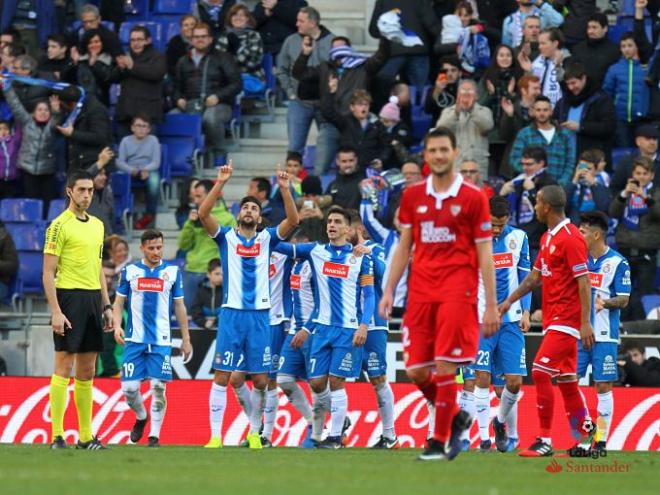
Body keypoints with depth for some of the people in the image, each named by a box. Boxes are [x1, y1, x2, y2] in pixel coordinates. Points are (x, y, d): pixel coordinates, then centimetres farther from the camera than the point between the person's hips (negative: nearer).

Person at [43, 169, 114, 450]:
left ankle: (86, 436, 12)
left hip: (93, 298, 7)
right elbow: (48, 273, -9)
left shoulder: (97, 225, 16)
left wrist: (106, 305, 16)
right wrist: (55, 312, -16)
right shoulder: (60, 226, -7)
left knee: (87, 371, 9)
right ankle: (57, 435, -7)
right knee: (64, 368, -8)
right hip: (69, 298, -7)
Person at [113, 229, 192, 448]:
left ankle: (154, 435, 5)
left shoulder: (172, 272, 5)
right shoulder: (130, 271, 5)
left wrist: (186, 338, 10)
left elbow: (179, 306, 11)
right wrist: (117, 325, -8)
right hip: (135, 339, 0)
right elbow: (119, 302, 10)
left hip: (161, 340, 0)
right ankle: (141, 417, 27)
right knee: (129, 388, -3)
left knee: (158, 388, -6)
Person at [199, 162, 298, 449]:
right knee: (222, 376, -6)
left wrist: (285, 189, -14)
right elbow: (203, 213, -7)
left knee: (261, 379, 3)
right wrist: (220, 183, -16)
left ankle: (254, 433, 18)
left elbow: (293, 220, -2)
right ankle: (215, 437, -6)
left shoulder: (267, 239, 12)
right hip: (232, 314, -2)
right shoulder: (226, 237, 8)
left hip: (260, 315, 2)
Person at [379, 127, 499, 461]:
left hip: (457, 292, -4)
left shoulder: (472, 198, -1)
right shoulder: (412, 196, 10)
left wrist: (491, 306, -4)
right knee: (415, 371, 1)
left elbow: (484, 255, 0)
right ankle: (455, 418, 25)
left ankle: (440, 441, 1)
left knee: (445, 367, -9)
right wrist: (389, 290, 7)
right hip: (420, 294, 4)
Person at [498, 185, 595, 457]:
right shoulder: (547, 238, 15)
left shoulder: (571, 238, -14)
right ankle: (586, 435, 15)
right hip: (552, 319, 9)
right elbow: (535, 276, 25)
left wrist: (585, 322, -20)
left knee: (540, 371, -14)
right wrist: (510, 300, 21)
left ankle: (545, 440, -12)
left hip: (565, 320, -9)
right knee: (566, 379, 10)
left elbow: (583, 281, -17)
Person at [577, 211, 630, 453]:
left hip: (604, 335, -5)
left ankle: (601, 440, 4)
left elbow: (624, 299, -8)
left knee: (603, 386, -2)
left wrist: (606, 303, -25)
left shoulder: (617, 263, -6)